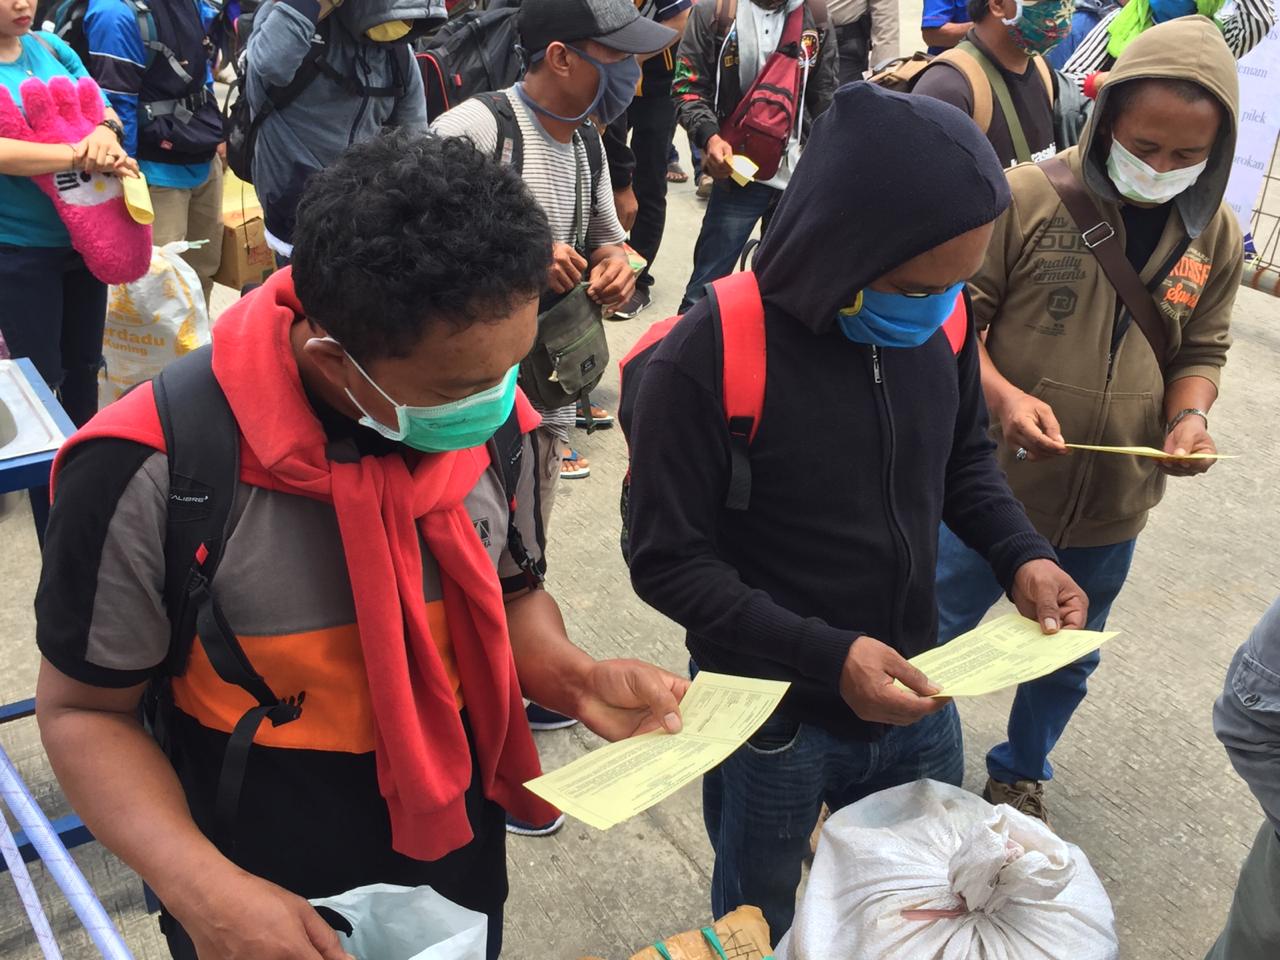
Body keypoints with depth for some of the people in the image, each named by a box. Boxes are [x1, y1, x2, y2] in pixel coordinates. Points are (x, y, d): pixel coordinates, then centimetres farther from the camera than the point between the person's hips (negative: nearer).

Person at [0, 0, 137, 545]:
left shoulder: (51, 48, 3)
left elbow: (102, 106, 0)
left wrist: (104, 134, -23)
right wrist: (83, 157, -31)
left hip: (84, 236, 5)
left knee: (83, 366, 18)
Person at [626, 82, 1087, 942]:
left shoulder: (939, 322, -10)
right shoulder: (706, 361, -26)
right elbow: (668, 561, -20)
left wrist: (1020, 552, -10)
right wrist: (823, 656, -28)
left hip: (914, 703, 5)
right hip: (771, 723, -4)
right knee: (757, 921, 22)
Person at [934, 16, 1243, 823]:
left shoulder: (1216, 236, -1)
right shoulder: (1029, 196, -15)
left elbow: (1202, 350, 9)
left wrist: (1190, 416, -12)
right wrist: (1003, 395, -27)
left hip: (1112, 506, 4)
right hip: (994, 482, -4)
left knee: (1067, 662, 23)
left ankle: (1022, 776, 49)